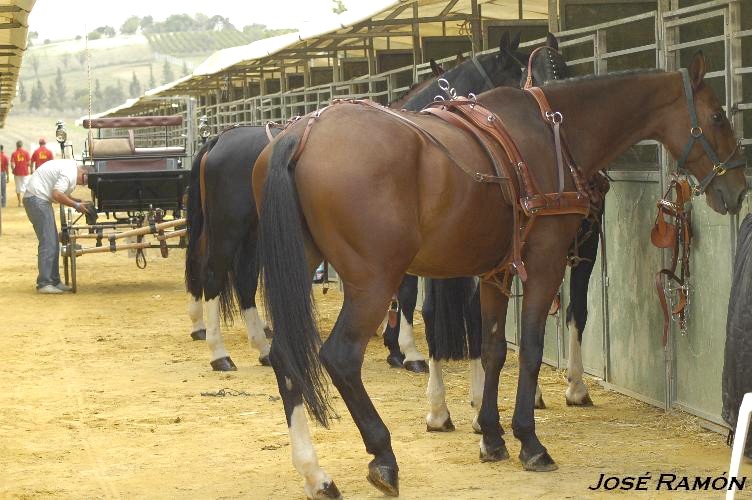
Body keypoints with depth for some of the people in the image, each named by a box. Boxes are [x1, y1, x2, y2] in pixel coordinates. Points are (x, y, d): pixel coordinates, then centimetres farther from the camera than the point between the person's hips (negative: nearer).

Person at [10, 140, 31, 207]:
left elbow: (12, 164, -10)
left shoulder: (14, 153, -5)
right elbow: (29, 163, -7)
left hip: (17, 173, 1)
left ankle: (19, 202, 12)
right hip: (25, 172, -1)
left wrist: (13, 170, 9)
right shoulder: (26, 152, -5)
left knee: (18, 187, 10)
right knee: (25, 187, 4)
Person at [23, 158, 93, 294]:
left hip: (40, 200, 11)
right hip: (37, 200, -11)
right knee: (48, 243, -12)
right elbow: (57, 195, -24)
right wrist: (76, 205, -15)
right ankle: (44, 283, -12)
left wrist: (79, 202, 6)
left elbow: (62, 194, 17)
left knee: (53, 243, 13)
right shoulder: (70, 173, -17)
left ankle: (54, 281, 17)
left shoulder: (72, 167, 14)